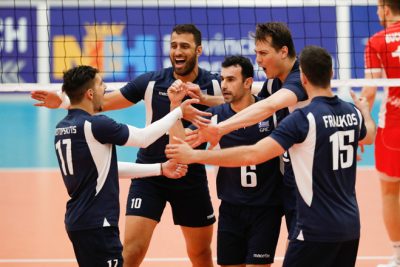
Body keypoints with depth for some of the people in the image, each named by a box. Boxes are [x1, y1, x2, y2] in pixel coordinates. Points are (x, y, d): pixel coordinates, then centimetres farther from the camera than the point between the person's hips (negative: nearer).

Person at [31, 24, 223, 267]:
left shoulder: (213, 84, -5)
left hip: (192, 179, 1)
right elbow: (102, 102, 0)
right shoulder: (151, 82, -6)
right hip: (149, 175, -1)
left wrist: (203, 98, -32)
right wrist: (63, 103, -11)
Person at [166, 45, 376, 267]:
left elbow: (252, 155, -23)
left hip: (317, 229, -7)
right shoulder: (352, 113, 4)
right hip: (351, 226, 7)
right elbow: (369, 135, 30)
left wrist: (193, 155, -19)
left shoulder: (304, 118, -17)